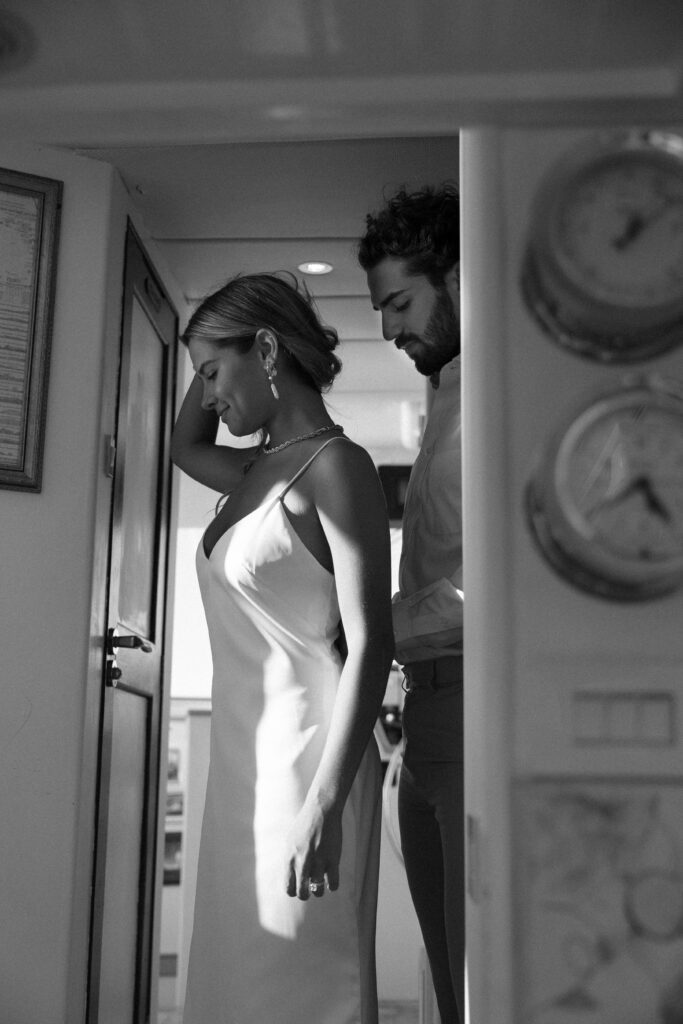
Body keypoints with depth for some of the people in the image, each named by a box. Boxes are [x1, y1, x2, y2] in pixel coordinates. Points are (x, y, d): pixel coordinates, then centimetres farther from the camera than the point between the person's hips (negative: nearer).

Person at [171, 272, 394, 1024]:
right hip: (243, 758, 8)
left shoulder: (335, 464, -10)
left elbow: (370, 645, -16)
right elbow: (184, 446, 35)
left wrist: (324, 805, -22)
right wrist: (223, 354, 19)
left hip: (307, 756, -8)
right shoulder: (259, 473, 13)